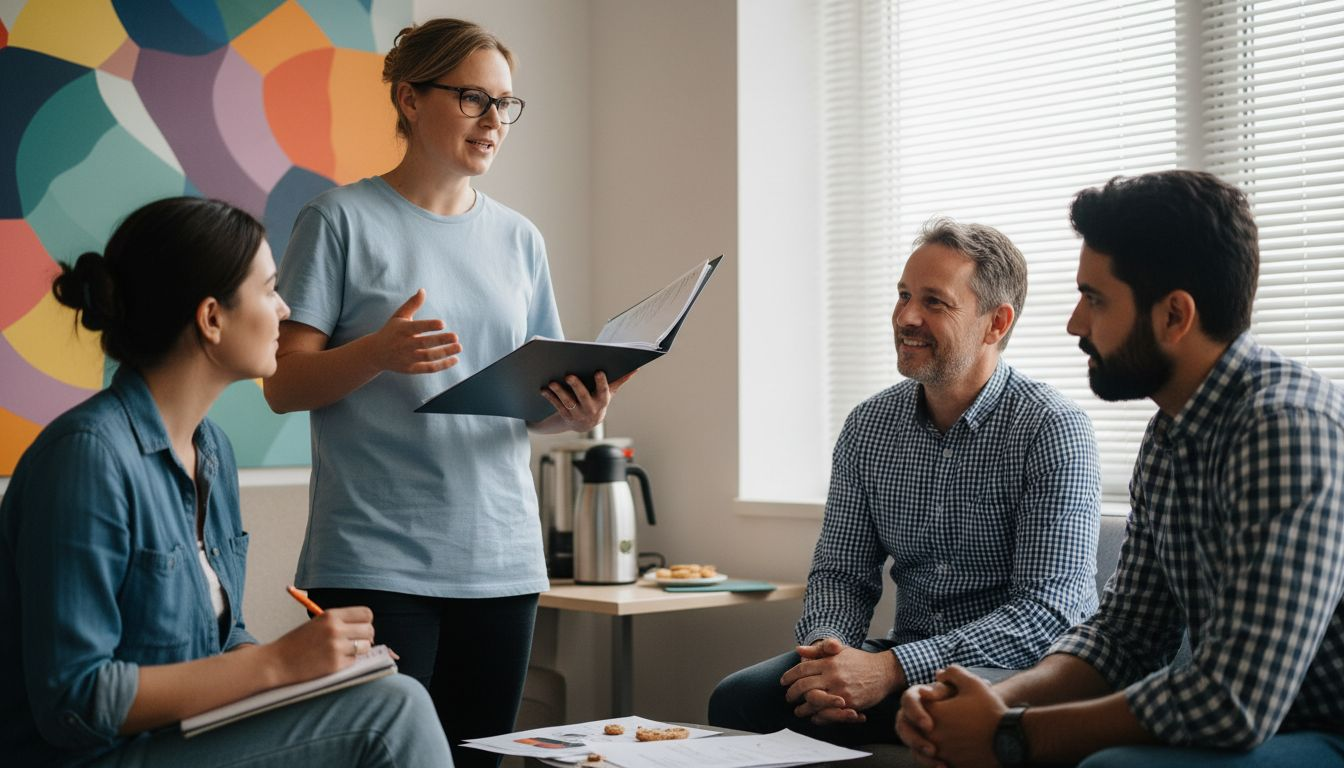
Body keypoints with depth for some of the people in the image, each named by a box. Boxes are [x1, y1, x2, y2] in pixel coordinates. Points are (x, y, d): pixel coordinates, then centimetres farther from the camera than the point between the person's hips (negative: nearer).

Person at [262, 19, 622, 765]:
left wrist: (577, 412, -7)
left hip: (501, 557, 5)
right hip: (376, 558, -4)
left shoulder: (519, 239, 13)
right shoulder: (343, 220, -1)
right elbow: (284, 385, -4)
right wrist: (378, 353, -23)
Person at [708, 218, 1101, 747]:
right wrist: (827, 647, -16)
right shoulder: (868, 427, 7)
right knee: (740, 699, -17)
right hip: (905, 663, 5)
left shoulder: (1052, 430, -12)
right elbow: (841, 571, 10)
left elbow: (1049, 610, -19)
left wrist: (888, 668, -27)